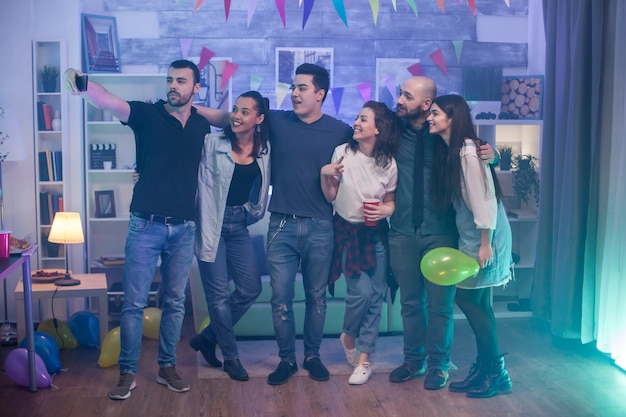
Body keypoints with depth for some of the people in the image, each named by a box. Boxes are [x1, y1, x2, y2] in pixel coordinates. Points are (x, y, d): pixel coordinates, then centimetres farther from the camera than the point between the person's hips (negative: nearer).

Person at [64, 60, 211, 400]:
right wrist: (81, 85, -43)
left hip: (184, 229, 3)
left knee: (175, 302, 11)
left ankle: (167, 367, 24)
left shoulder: (202, 126, 7)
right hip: (146, 225, -3)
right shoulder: (147, 114, -4)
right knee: (134, 302, 1)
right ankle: (127, 372, 13)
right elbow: (108, 102, -22)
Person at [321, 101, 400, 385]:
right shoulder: (342, 152, -8)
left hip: (375, 234, 2)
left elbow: (390, 202, 7)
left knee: (375, 296, 2)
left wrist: (385, 210, -14)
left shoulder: (388, 164, -5)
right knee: (360, 292, -11)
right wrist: (325, 175, -20)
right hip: (347, 231, -2)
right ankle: (349, 336, 21)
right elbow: (330, 197, -2)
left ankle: (364, 358, 15)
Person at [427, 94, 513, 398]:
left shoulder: (468, 151, -18)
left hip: (484, 236, -9)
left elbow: (485, 199, -21)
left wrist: (485, 245, -21)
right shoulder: (449, 152, 9)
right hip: (469, 236, 9)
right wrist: (473, 243, 13)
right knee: (477, 303, 11)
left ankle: (495, 372, 10)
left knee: (468, 298, -3)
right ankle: (485, 370, 20)